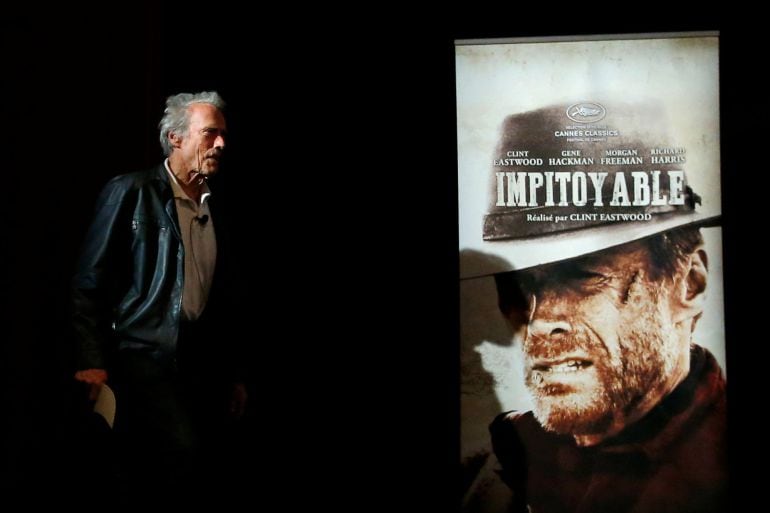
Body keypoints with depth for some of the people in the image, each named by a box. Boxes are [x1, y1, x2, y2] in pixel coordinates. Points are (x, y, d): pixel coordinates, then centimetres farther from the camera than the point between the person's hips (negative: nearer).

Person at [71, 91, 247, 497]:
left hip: (199, 366, 6)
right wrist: (91, 362, -12)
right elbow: (89, 281, -5)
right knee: (184, 448, -25)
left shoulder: (214, 209, 15)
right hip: (141, 355, -6)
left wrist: (234, 374, 17)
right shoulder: (130, 192, -2)